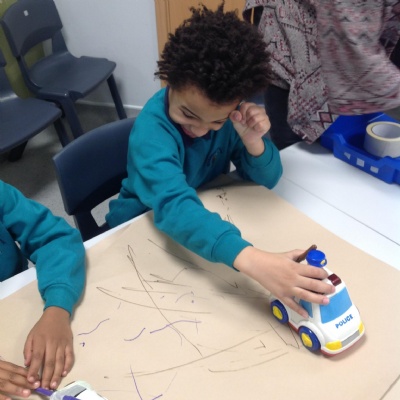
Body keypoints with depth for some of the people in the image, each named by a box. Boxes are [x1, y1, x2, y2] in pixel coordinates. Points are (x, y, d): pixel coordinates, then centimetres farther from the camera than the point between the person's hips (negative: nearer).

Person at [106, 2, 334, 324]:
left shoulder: (229, 110, -16)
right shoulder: (152, 128, -30)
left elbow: (266, 181, -9)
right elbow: (175, 206, -45)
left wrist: (253, 140, -29)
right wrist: (252, 259, -58)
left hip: (205, 219, 5)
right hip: (142, 230, -4)